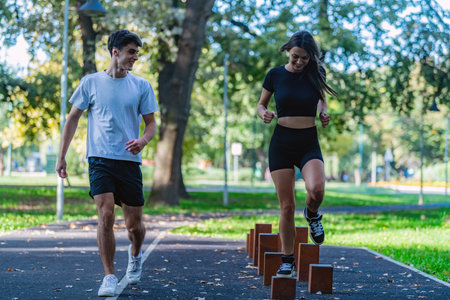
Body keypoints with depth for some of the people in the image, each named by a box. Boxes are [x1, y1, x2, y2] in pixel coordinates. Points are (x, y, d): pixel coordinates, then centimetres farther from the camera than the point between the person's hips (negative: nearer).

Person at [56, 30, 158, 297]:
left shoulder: (142, 86, 6)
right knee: (106, 216, -16)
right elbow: (73, 118, 11)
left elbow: (151, 123, 10)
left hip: (129, 160, 1)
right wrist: (62, 156, 7)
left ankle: (135, 255, 38)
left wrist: (143, 140, -14)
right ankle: (110, 277, -6)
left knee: (134, 224, 5)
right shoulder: (91, 82, 3)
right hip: (100, 159, -1)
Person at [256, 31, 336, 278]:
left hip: (309, 143, 0)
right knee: (286, 206, -1)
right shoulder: (275, 75, -1)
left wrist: (323, 113, -3)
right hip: (281, 143, 0)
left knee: (316, 189, -28)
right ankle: (287, 261, 13)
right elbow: (261, 104, 11)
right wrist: (264, 114, -12)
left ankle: (312, 214, 8)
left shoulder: (316, 72, 1)